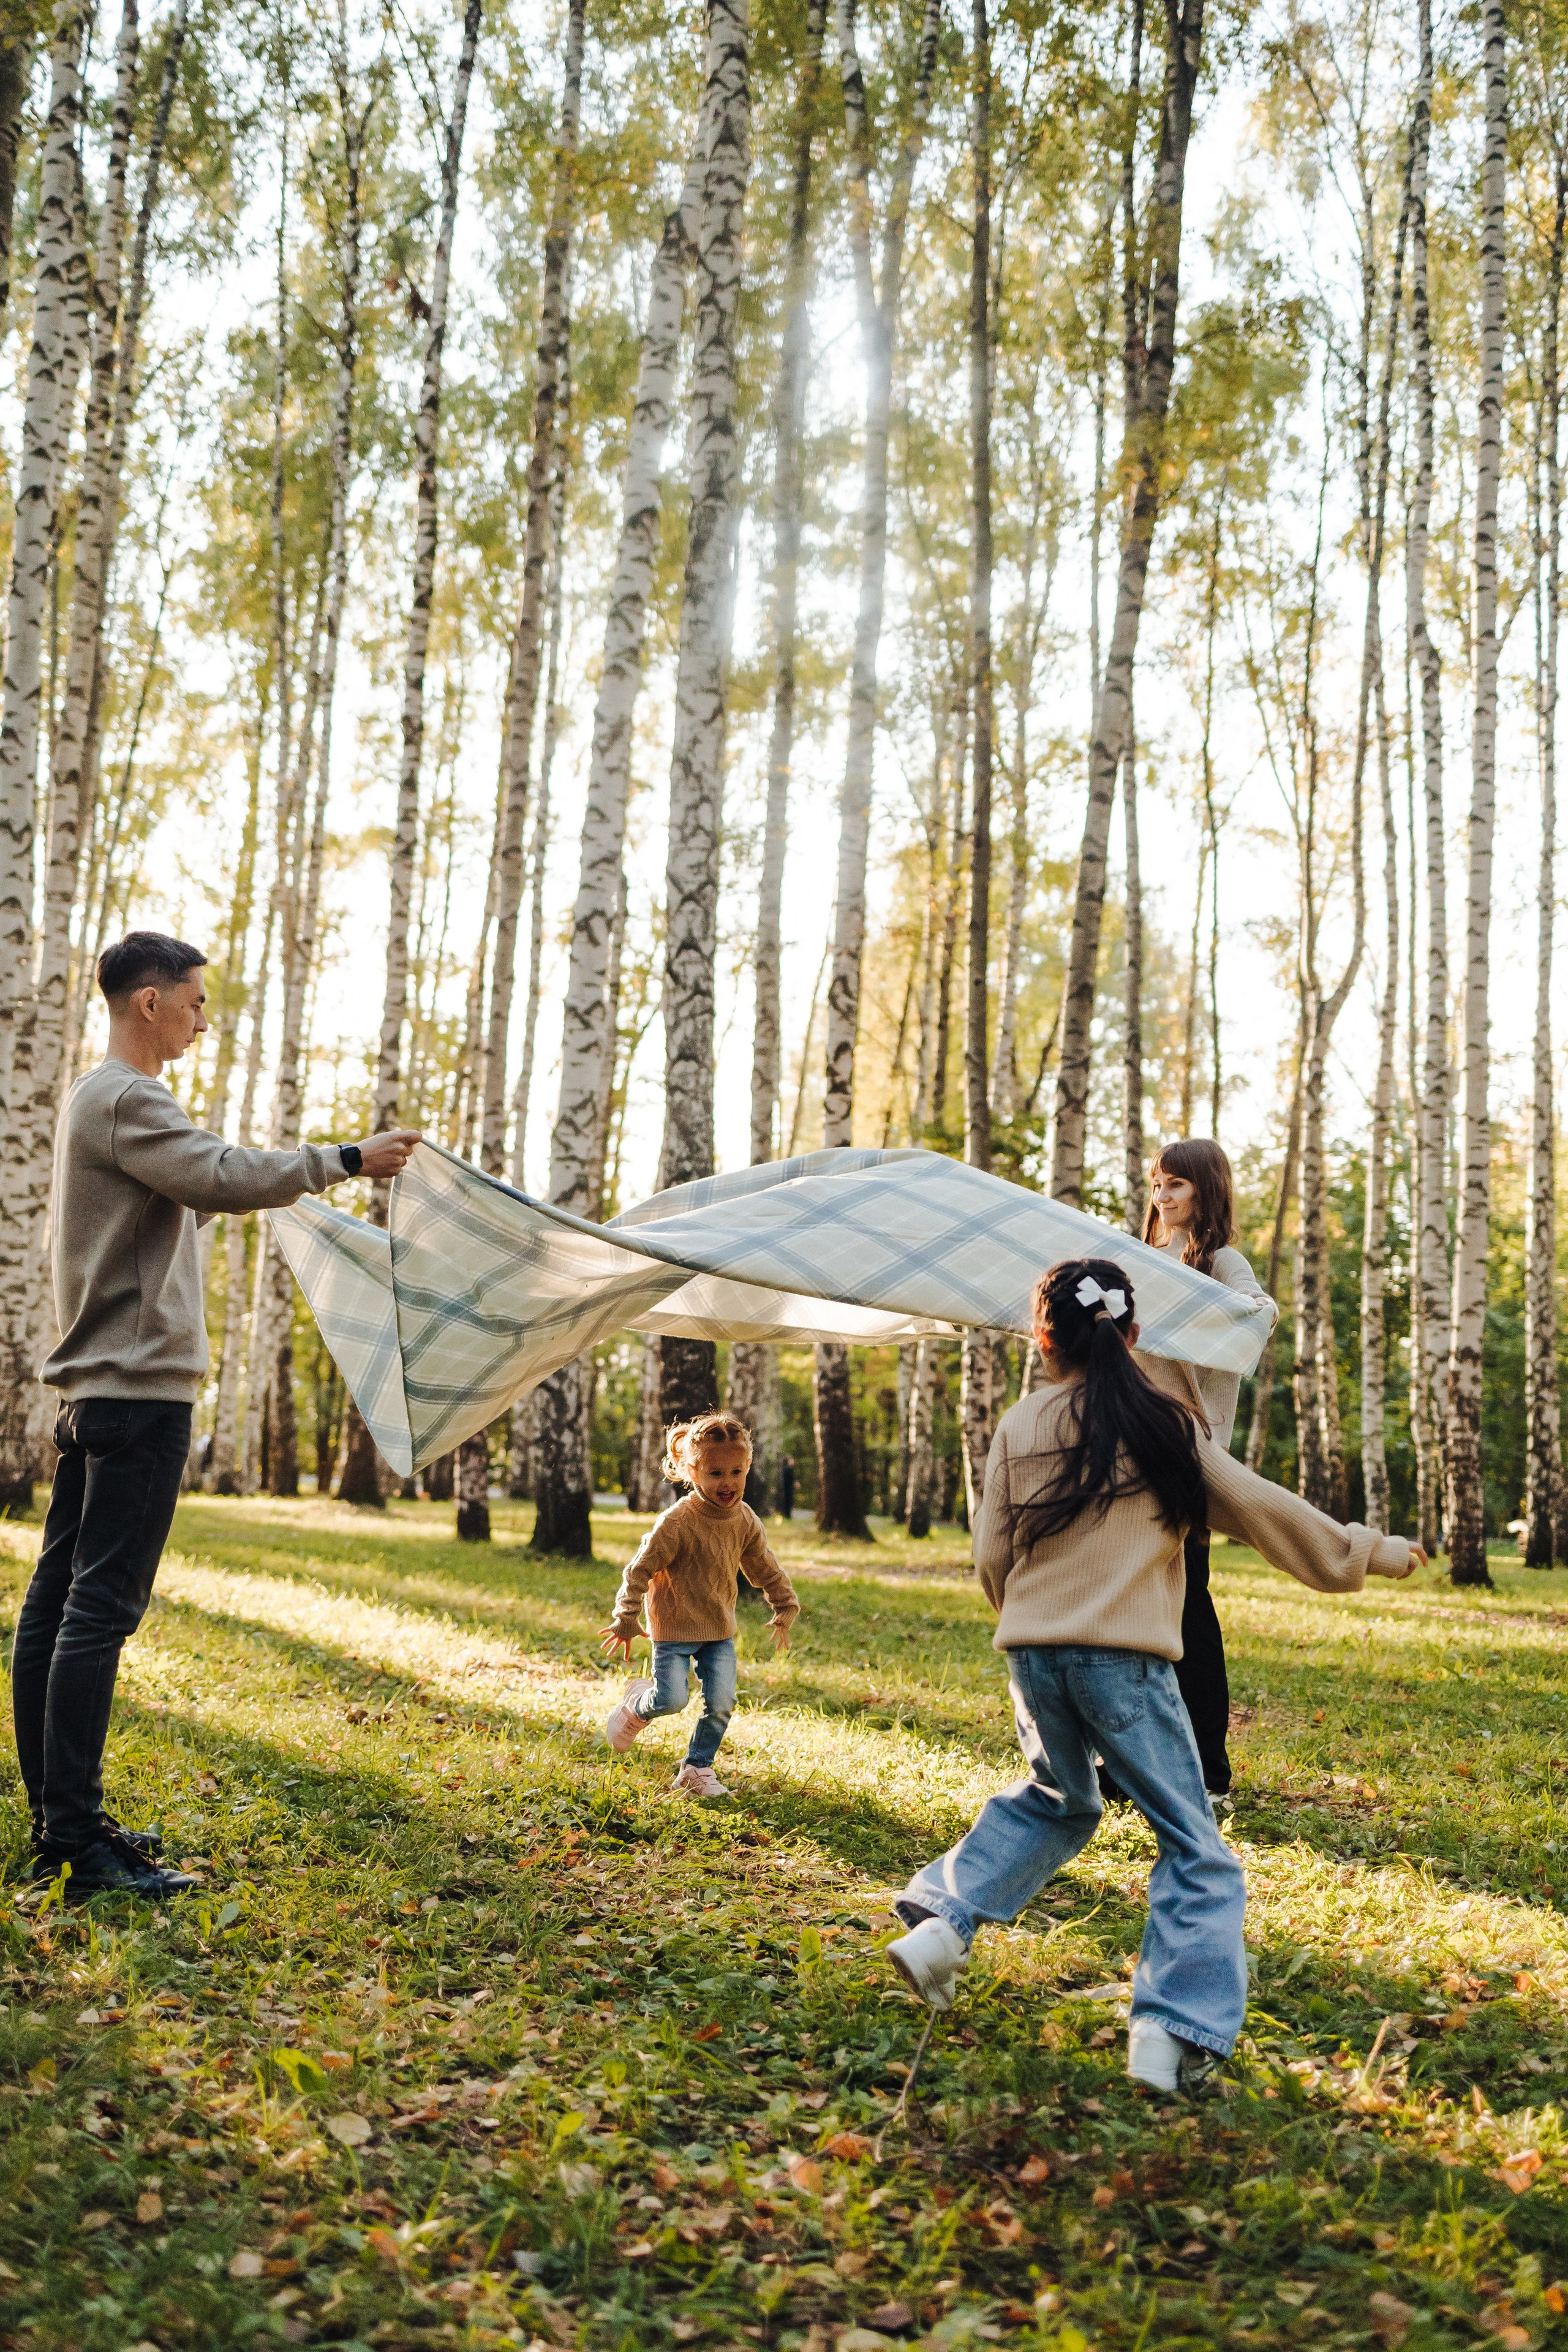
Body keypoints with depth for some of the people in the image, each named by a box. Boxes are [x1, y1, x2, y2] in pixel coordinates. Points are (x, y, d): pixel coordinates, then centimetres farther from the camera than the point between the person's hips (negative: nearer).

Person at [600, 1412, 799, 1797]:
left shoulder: (745, 1521, -4)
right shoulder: (677, 1522, -23)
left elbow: (766, 1570, 12)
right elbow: (640, 1568, -15)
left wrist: (785, 1610, 12)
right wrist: (625, 1620, -13)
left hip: (719, 1629, 5)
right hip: (675, 1627, -5)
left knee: (721, 1702, -3)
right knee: (672, 1700, -13)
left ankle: (698, 1768, 18)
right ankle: (636, 1704, 22)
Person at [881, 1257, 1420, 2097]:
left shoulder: (1020, 1424, 3)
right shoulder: (1163, 1426, 0)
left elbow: (991, 1554, 6)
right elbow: (1265, 1511, 5)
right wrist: (1376, 1553, 18)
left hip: (1033, 1652, 4)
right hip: (1125, 1660, -4)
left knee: (1055, 1798, 27)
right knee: (1192, 1846, 5)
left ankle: (939, 1922, 19)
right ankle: (1176, 2032, -6)